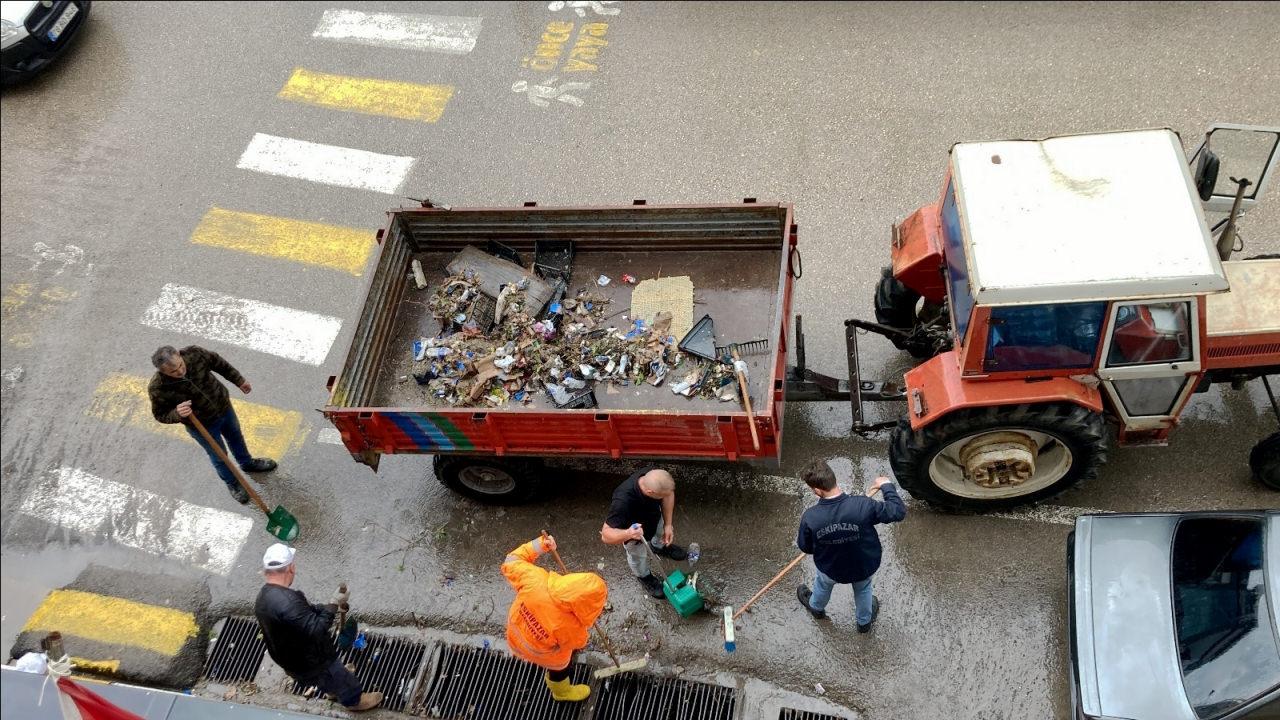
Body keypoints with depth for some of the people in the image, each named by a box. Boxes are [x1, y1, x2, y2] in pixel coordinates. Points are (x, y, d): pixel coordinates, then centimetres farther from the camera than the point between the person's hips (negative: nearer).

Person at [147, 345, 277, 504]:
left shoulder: (195, 353, -28)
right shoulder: (158, 389, -34)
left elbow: (219, 364, -8)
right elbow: (160, 415, -18)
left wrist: (239, 381, 4)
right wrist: (177, 414, -41)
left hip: (223, 407, 3)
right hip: (202, 426, -3)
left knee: (236, 437, 31)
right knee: (219, 456, 20)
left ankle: (248, 463, 62)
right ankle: (232, 484, 51)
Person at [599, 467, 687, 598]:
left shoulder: (652, 476, -35)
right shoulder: (623, 502, -50)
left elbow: (668, 494, -13)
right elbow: (606, 535, -42)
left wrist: (668, 524, -16)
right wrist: (628, 534, -61)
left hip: (654, 516, 4)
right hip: (634, 533, -4)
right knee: (638, 556, 26)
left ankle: (659, 546, 69)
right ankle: (644, 576, 59)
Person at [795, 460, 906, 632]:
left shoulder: (810, 518, -32)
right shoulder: (863, 506, -36)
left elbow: (805, 548, -12)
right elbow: (899, 511, -22)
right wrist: (887, 486, -7)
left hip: (831, 569, 0)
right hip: (865, 566, 0)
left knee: (823, 583, 37)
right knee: (863, 589, 35)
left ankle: (816, 607, 68)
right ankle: (864, 622, 62)